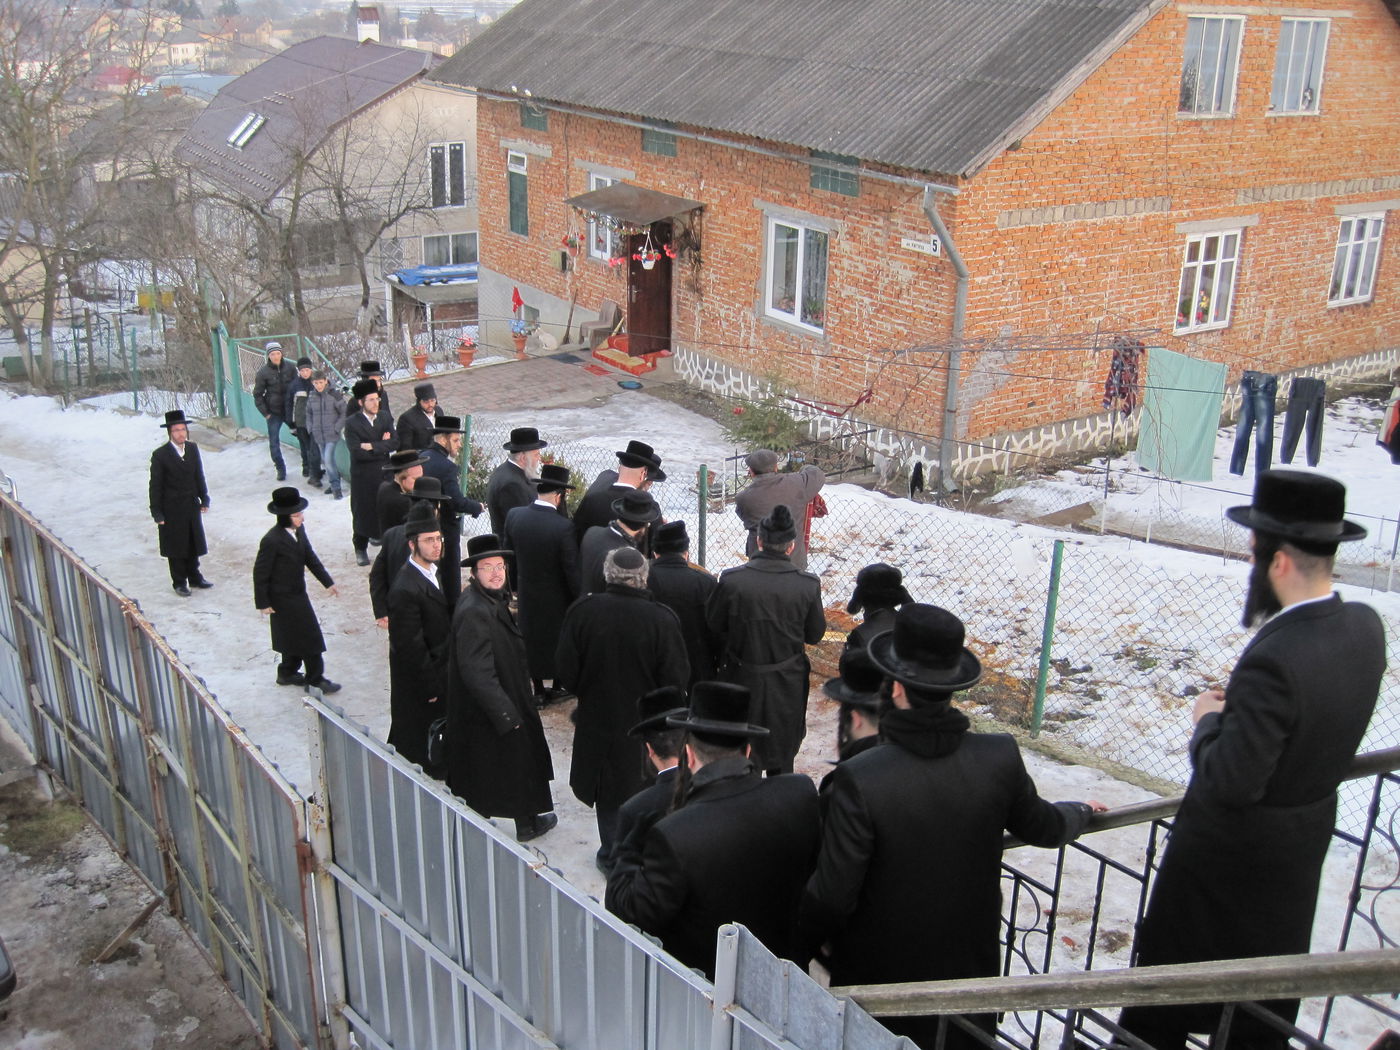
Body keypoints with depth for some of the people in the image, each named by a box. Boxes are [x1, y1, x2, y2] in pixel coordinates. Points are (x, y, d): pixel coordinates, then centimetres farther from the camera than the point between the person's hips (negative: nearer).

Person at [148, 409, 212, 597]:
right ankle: (179, 582, 21)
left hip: (192, 506, 5)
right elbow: (156, 485, -12)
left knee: (194, 544, 16)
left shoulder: (193, 448, 0)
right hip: (172, 509, -5)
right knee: (176, 547, 7)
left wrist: (204, 499, 7)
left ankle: (194, 577, 32)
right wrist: (157, 513, -12)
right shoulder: (160, 455, -15)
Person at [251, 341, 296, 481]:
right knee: (274, 442, 0)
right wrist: (265, 413, -6)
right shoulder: (263, 372, -7)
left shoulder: (289, 367, -2)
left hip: (290, 410, 1)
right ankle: (280, 469, 16)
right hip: (274, 412, -1)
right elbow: (257, 394, -1)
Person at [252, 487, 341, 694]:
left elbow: (310, 557, 10)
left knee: (295, 637, 20)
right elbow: (260, 573, -18)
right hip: (283, 597, -8)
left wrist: (327, 582, 9)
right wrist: (263, 603, -13)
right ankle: (315, 679, 13)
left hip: (297, 592, 8)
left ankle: (288, 673, 37)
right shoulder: (272, 540, -26)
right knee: (310, 637, -1)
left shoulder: (299, 530, -3)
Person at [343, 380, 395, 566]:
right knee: (362, 513, 6)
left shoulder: (385, 417, 4)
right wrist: (382, 447, -12)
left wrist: (372, 446, -17)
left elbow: (393, 444, -6)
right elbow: (357, 452, -19)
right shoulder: (352, 423, -10)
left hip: (384, 474, 3)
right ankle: (361, 549, 21)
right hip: (363, 477, -3)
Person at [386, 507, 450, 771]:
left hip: (439, 674, 9)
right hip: (418, 680, -9)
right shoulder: (405, 590, -29)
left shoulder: (434, 570, 1)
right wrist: (430, 686, -19)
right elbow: (410, 646, -25)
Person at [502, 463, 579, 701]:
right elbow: (572, 570, -21)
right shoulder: (563, 527, -28)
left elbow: (507, 553, 1)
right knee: (558, 639, 18)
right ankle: (558, 687, 33)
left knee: (531, 639, 19)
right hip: (556, 599, -4)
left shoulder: (514, 515, -12)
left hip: (526, 594, 4)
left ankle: (538, 690, 30)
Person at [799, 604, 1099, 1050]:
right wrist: (1080, 812, 26)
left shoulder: (859, 779, -29)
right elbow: (1042, 827, 3)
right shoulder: (1001, 757, -17)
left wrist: (802, 942, -1)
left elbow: (831, 896, -23)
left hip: (882, 975, -3)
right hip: (970, 964, 3)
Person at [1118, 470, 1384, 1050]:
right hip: (1309, 832, 8)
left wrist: (1210, 721, -13)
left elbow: (1230, 783, -30)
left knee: (1174, 965, 16)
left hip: (1234, 848, -7)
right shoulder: (1365, 627, -10)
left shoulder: (1274, 661, -35)